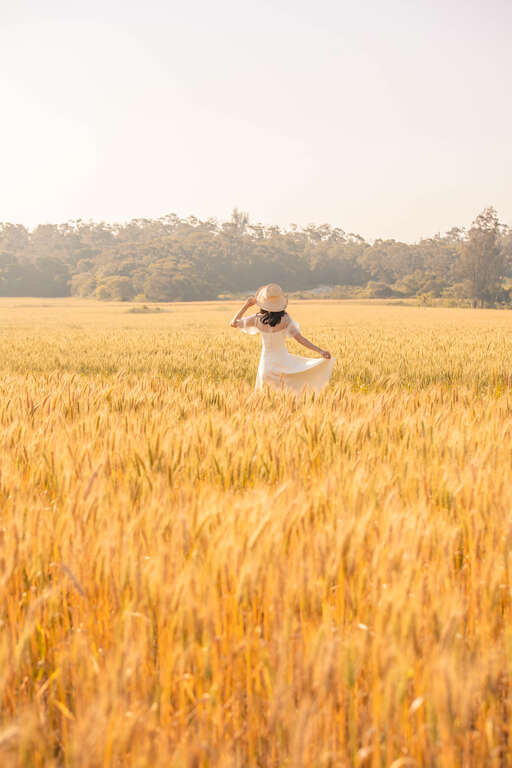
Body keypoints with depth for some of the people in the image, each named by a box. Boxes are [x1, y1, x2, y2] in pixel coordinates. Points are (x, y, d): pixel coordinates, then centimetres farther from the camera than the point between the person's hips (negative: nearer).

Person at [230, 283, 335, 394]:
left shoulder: (257, 319, -11)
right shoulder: (285, 319, -15)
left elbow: (233, 323, 2)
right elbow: (300, 338, -22)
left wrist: (246, 306, 5)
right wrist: (320, 351, -24)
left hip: (266, 363, 1)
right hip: (284, 361, -1)